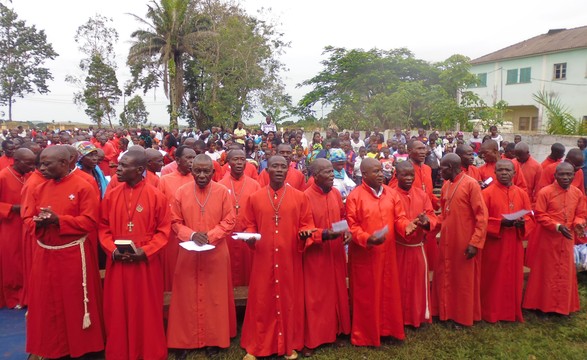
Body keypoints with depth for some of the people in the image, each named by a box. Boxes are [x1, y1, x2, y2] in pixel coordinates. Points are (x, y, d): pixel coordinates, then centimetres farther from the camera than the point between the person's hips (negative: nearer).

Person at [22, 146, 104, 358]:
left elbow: (90, 222, -14)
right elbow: (27, 219, 10)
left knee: (75, 303, 6)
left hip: (74, 256, -5)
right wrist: (38, 222, -13)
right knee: (48, 305, 13)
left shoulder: (82, 188, -10)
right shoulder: (39, 189, 8)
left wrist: (58, 220, -22)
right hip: (45, 255, 5)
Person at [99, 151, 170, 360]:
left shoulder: (157, 196, -8)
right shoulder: (111, 196, 2)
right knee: (118, 311, 12)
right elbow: (104, 228, 8)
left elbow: (164, 230, -5)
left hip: (146, 263, -3)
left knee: (147, 311, 9)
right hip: (117, 263, 3)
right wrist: (112, 250, -9)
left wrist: (145, 251, -17)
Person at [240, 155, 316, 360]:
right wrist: (250, 236, -10)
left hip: (290, 259, 0)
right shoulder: (255, 198, 3)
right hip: (263, 260, 0)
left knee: (289, 300, 9)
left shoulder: (299, 197, 1)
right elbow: (249, 225, 9)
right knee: (261, 302, 6)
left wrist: (305, 233, -16)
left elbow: (306, 224, 5)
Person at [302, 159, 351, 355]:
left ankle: (336, 329, 35)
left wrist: (346, 230, -7)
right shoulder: (306, 197, -17)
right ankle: (311, 339, 17)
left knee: (336, 292, 17)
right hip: (315, 256, -6)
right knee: (315, 297, 4)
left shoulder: (336, 193, 2)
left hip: (336, 253, 6)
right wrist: (323, 235, -29)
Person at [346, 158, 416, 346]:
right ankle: (365, 335, 21)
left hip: (387, 253, 5)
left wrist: (406, 226, -16)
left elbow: (399, 217, 6)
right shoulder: (355, 196, -11)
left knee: (389, 292, 14)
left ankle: (387, 328, 31)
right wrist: (367, 239, -27)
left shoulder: (391, 193, 5)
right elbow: (351, 226, -13)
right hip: (364, 255, -5)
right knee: (366, 296, 7)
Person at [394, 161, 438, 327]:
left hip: (418, 247, 4)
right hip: (398, 248, -4)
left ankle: (420, 315, 30)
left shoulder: (422, 194, 3)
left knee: (419, 282, 14)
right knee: (399, 284, 7)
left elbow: (432, 217, 2)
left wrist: (426, 222, -22)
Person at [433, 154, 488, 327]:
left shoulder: (471, 184, -15)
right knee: (445, 277, 15)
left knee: (464, 280, 8)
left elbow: (481, 216, -16)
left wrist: (475, 243, -19)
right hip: (446, 240, 7)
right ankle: (446, 311, 31)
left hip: (464, 242, -7)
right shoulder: (446, 185, 8)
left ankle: (464, 316, 23)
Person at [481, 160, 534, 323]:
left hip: (514, 244, 4)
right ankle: (491, 313, 15)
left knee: (513, 278, 11)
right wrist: (500, 222, -21)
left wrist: (522, 222, -13)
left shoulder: (522, 194, 6)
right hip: (493, 244, -4)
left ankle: (513, 312, 25)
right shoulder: (487, 193, -6)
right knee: (493, 279, 3)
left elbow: (531, 218, 9)